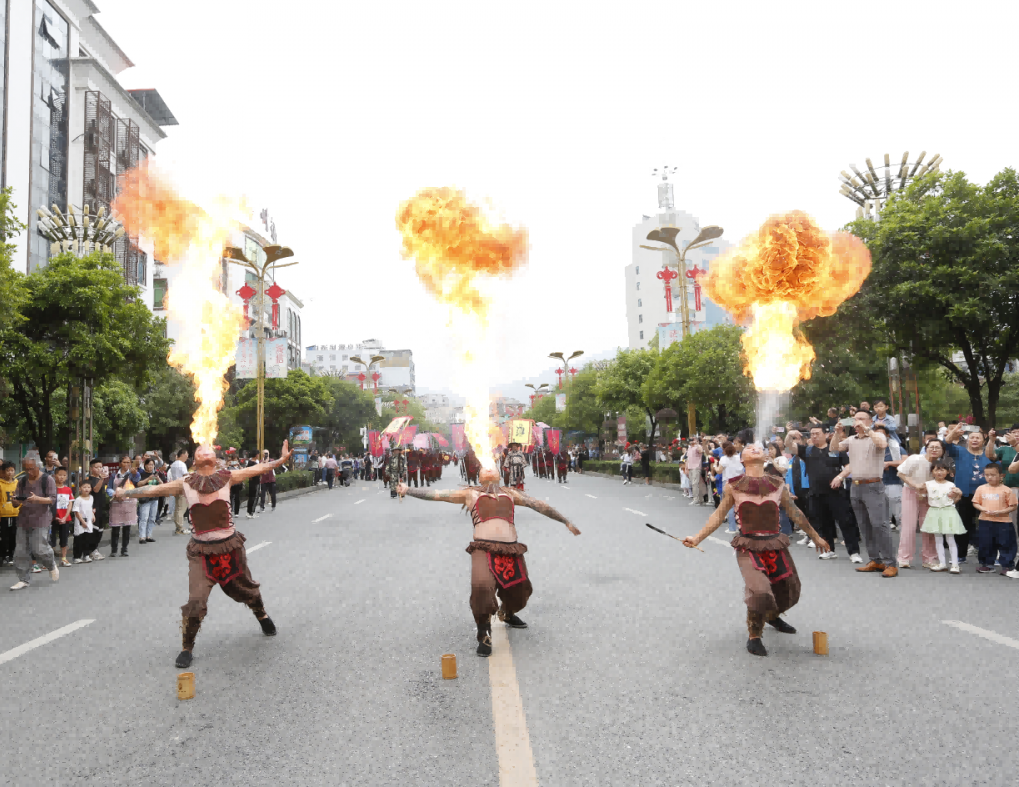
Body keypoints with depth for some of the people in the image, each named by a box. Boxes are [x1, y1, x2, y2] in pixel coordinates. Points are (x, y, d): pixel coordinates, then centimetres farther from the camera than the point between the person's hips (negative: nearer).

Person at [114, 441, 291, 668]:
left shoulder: (226, 477, -2)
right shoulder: (186, 483, -2)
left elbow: (257, 469, -3)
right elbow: (155, 490, 3)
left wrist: (281, 460, -7)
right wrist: (127, 493, 1)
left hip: (229, 546, 1)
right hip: (201, 551, -1)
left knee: (245, 588, 18)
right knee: (196, 602, -8)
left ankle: (262, 615, 48)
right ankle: (186, 648, 14)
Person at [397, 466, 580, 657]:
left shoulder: (510, 493, 23)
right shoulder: (471, 494, 16)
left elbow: (539, 505, 26)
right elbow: (436, 494, 12)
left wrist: (566, 521, 27)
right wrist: (408, 490, 3)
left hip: (511, 551, 4)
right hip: (484, 549, -4)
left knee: (519, 590, 12)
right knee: (481, 585, -28)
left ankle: (507, 613, 49)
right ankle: (484, 635, -7)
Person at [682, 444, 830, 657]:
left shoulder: (778, 484, 2)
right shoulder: (733, 486, -4)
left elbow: (794, 512, 14)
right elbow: (719, 515, 2)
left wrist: (815, 537, 22)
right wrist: (698, 537, -5)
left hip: (775, 545, 4)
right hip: (748, 547, -4)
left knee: (788, 590, 16)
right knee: (759, 591, -23)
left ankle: (772, 616, 52)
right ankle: (754, 637, 4)